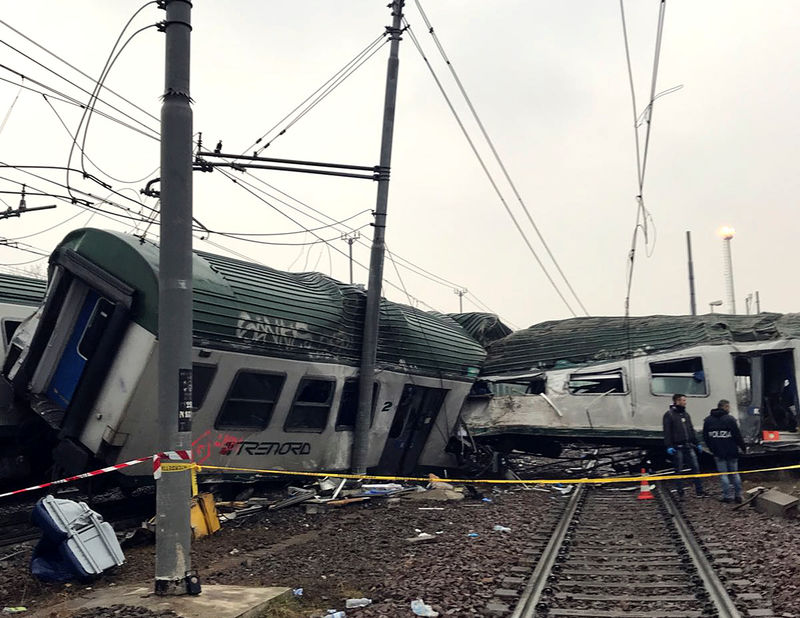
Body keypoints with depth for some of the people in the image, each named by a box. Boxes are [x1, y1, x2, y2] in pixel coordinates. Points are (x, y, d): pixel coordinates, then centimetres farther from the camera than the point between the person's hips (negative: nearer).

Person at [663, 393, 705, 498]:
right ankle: (680, 492, 9)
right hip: (677, 447, -6)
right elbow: (667, 432, -9)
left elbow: (691, 430, 22)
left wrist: (697, 444, 18)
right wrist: (669, 446, -16)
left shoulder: (686, 414, 16)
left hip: (689, 446, 6)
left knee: (695, 467, 0)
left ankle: (699, 491, 5)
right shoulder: (669, 414, -5)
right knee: (679, 470, 2)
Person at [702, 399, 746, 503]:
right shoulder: (730, 419, -9)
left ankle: (727, 496, 2)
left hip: (718, 453, 2)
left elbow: (705, 437, 10)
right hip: (731, 452, -2)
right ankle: (738, 495, 12)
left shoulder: (707, 420, 5)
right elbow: (737, 436, -8)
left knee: (723, 474, 4)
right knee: (734, 473, 10)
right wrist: (743, 447, 5)